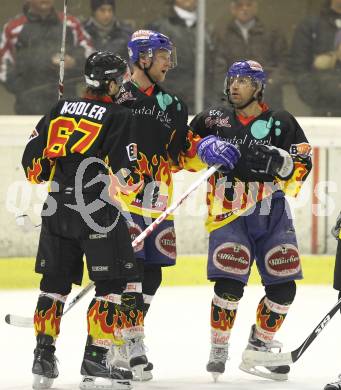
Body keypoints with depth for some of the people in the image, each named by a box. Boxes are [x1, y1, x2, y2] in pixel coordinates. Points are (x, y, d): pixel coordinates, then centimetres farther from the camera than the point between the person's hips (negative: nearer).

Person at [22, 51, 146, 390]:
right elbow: (123, 172, -13)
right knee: (115, 283, 2)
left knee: (55, 281, 15)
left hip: (57, 207, 6)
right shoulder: (119, 116, -7)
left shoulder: (60, 110, 9)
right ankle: (94, 361, -4)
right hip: (98, 209, -6)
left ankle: (43, 358, 15)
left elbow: (32, 161, 9)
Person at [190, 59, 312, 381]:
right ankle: (218, 351, 0)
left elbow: (302, 166, -1)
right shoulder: (214, 120, 6)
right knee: (229, 283, -15)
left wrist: (280, 159, -21)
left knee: (283, 287, 0)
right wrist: (204, 149, -8)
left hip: (272, 214, 2)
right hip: (229, 213, -2)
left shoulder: (282, 124, 4)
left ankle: (260, 345, 20)